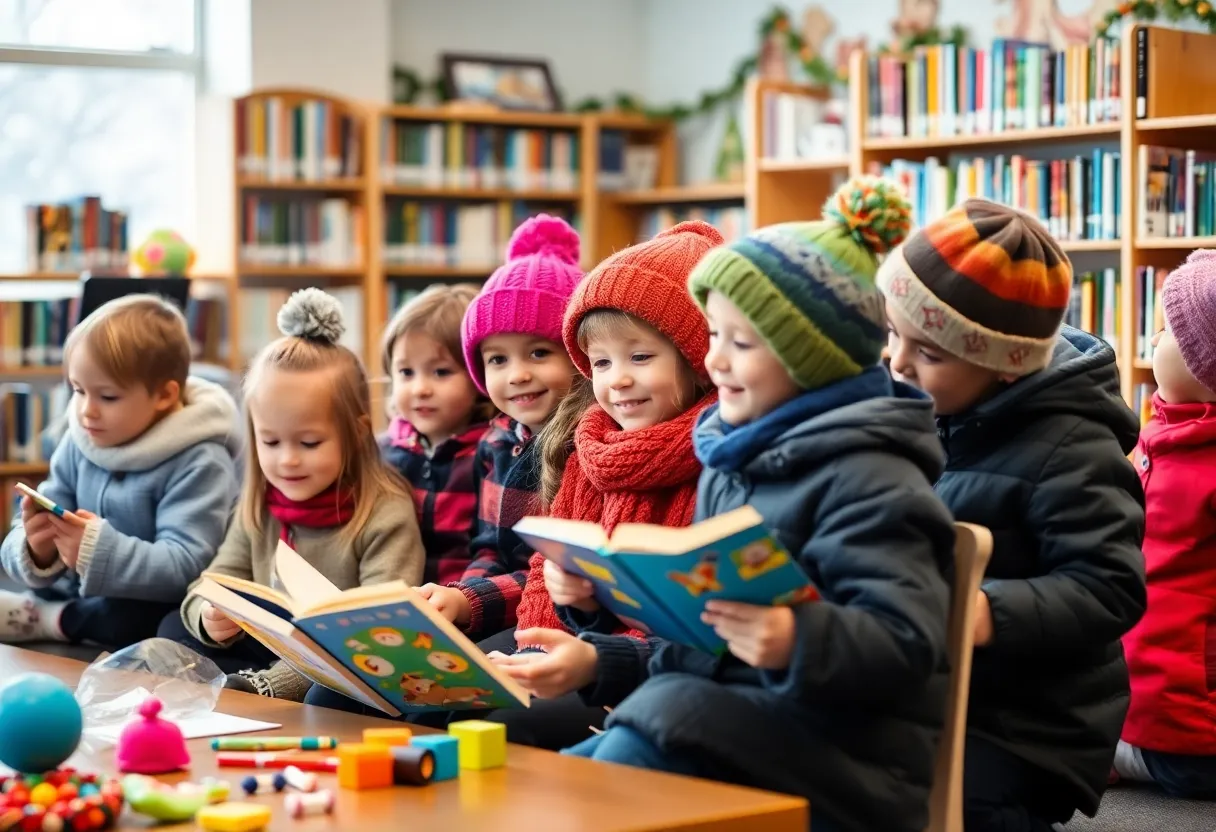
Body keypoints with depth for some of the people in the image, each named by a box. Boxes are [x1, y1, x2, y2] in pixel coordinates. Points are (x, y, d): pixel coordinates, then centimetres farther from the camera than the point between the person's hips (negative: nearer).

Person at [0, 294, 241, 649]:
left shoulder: (198, 463, -15)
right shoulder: (79, 444, 3)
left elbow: (183, 566, -24)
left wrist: (101, 550, -37)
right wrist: (38, 552, -22)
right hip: (77, 596, 6)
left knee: (125, 621, -36)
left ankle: (40, 619, -11)